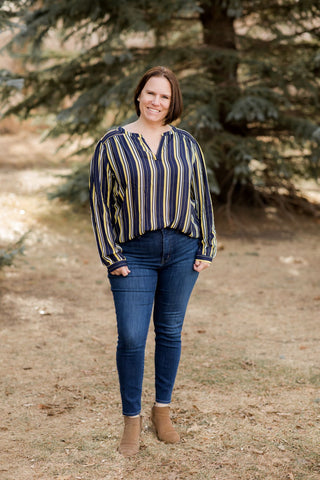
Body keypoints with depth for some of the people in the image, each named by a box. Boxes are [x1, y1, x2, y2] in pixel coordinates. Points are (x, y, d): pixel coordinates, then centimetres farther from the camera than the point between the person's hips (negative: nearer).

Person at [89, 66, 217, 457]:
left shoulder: (186, 144, 6)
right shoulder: (112, 144, -2)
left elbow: (202, 197, 10)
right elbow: (99, 202, -2)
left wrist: (206, 248, 5)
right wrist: (112, 258, -7)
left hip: (181, 250, 2)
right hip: (134, 255, -2)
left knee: (170, 332, 10)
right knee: (131, 338, -5)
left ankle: (162, 411, 25)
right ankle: (132, 421, 9)